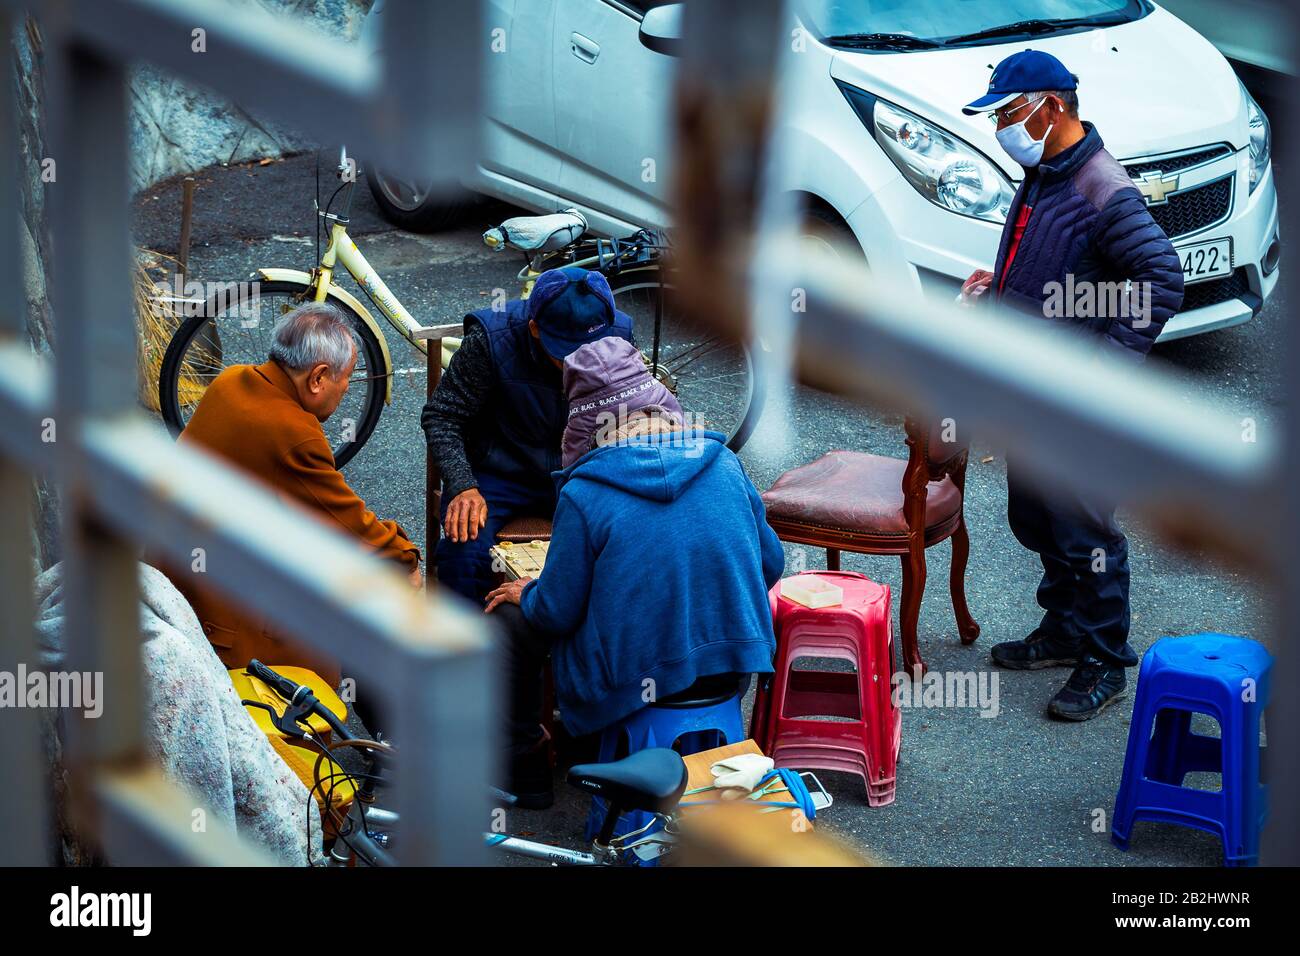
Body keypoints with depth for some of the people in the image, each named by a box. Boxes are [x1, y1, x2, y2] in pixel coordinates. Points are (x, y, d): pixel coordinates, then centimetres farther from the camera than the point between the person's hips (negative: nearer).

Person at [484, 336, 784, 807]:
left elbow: (557, 612, -11)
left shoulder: (584, 494, -18)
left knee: (509, 617, 14)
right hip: (732, 663, 6)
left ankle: (524, 764, 24)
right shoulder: (722, 463, -4)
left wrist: (527, 595, 12)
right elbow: (770, 564, 7)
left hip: (633, 681, -6)